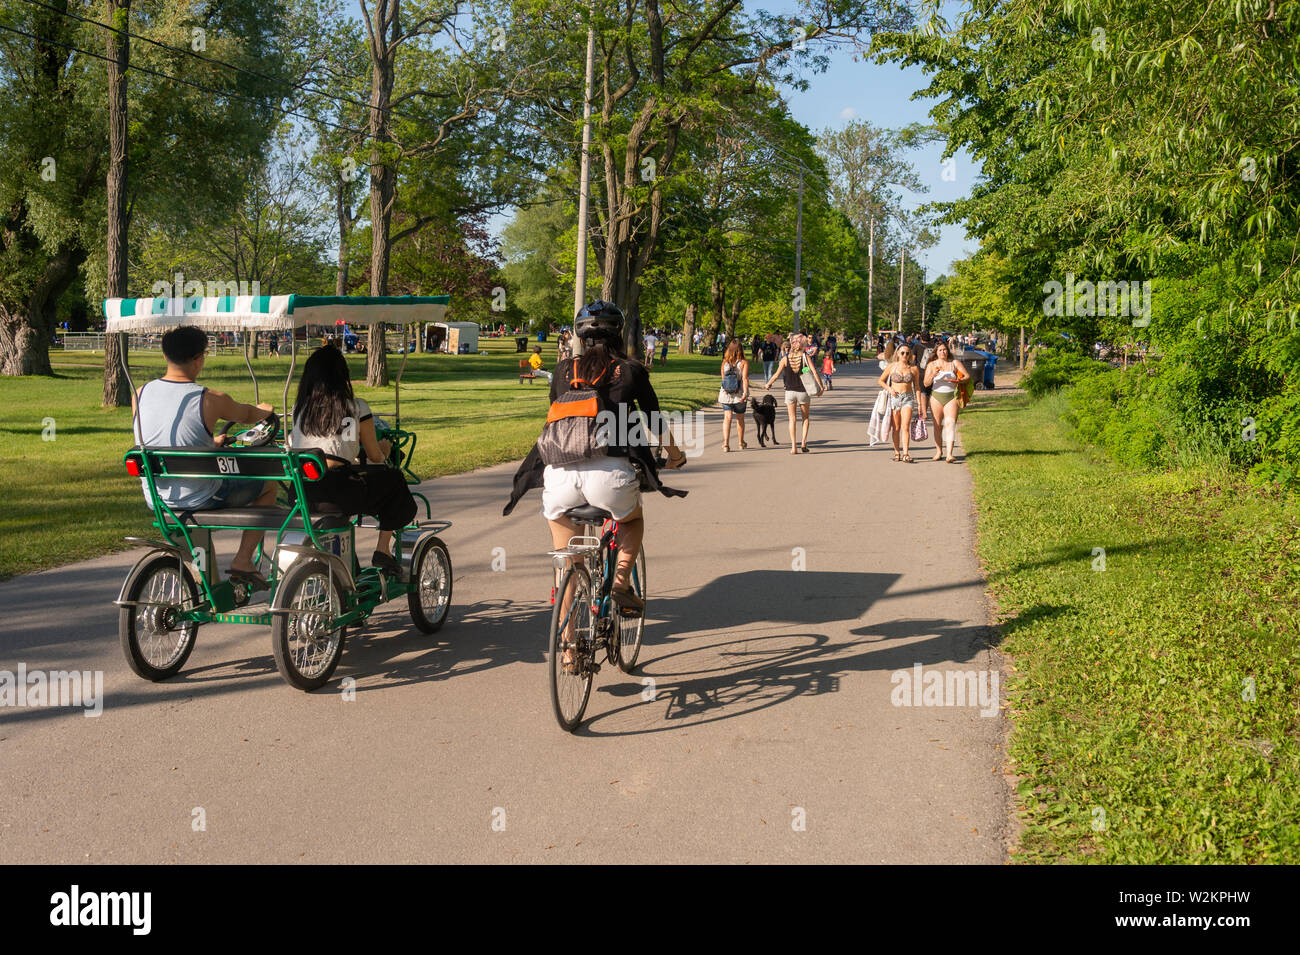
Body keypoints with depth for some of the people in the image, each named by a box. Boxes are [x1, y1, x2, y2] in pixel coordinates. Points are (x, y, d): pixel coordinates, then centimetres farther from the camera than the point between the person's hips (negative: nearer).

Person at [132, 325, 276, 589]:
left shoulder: (140, 394, -4)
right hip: (200, 498, -6)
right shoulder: (211, 400, -18)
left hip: (156, 499, 6)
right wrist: (265, 410, 29)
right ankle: (243, 561, 11)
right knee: (270, 482, 16)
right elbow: (248, 414, 4)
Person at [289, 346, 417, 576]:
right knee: (393, 481, 19)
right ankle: (383, 551, 16)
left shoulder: (299, 407, 13)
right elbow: (375, 457, 8)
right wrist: (385, 448, 33)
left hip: (299, 491, 5)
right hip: (336, 486, -5)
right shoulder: (356, 408, 2)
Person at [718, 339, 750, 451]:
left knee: (727, 418, -2)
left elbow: (723, 378, 10)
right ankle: (741, 443, 28)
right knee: (740, 419, 14)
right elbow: (745, 379, -15)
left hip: (726, 394, 1)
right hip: (739, 395, -1)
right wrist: (745, 393, -19)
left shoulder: (725, 362, 2)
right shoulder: (744, 363, -6)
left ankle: (726, 443, -18)